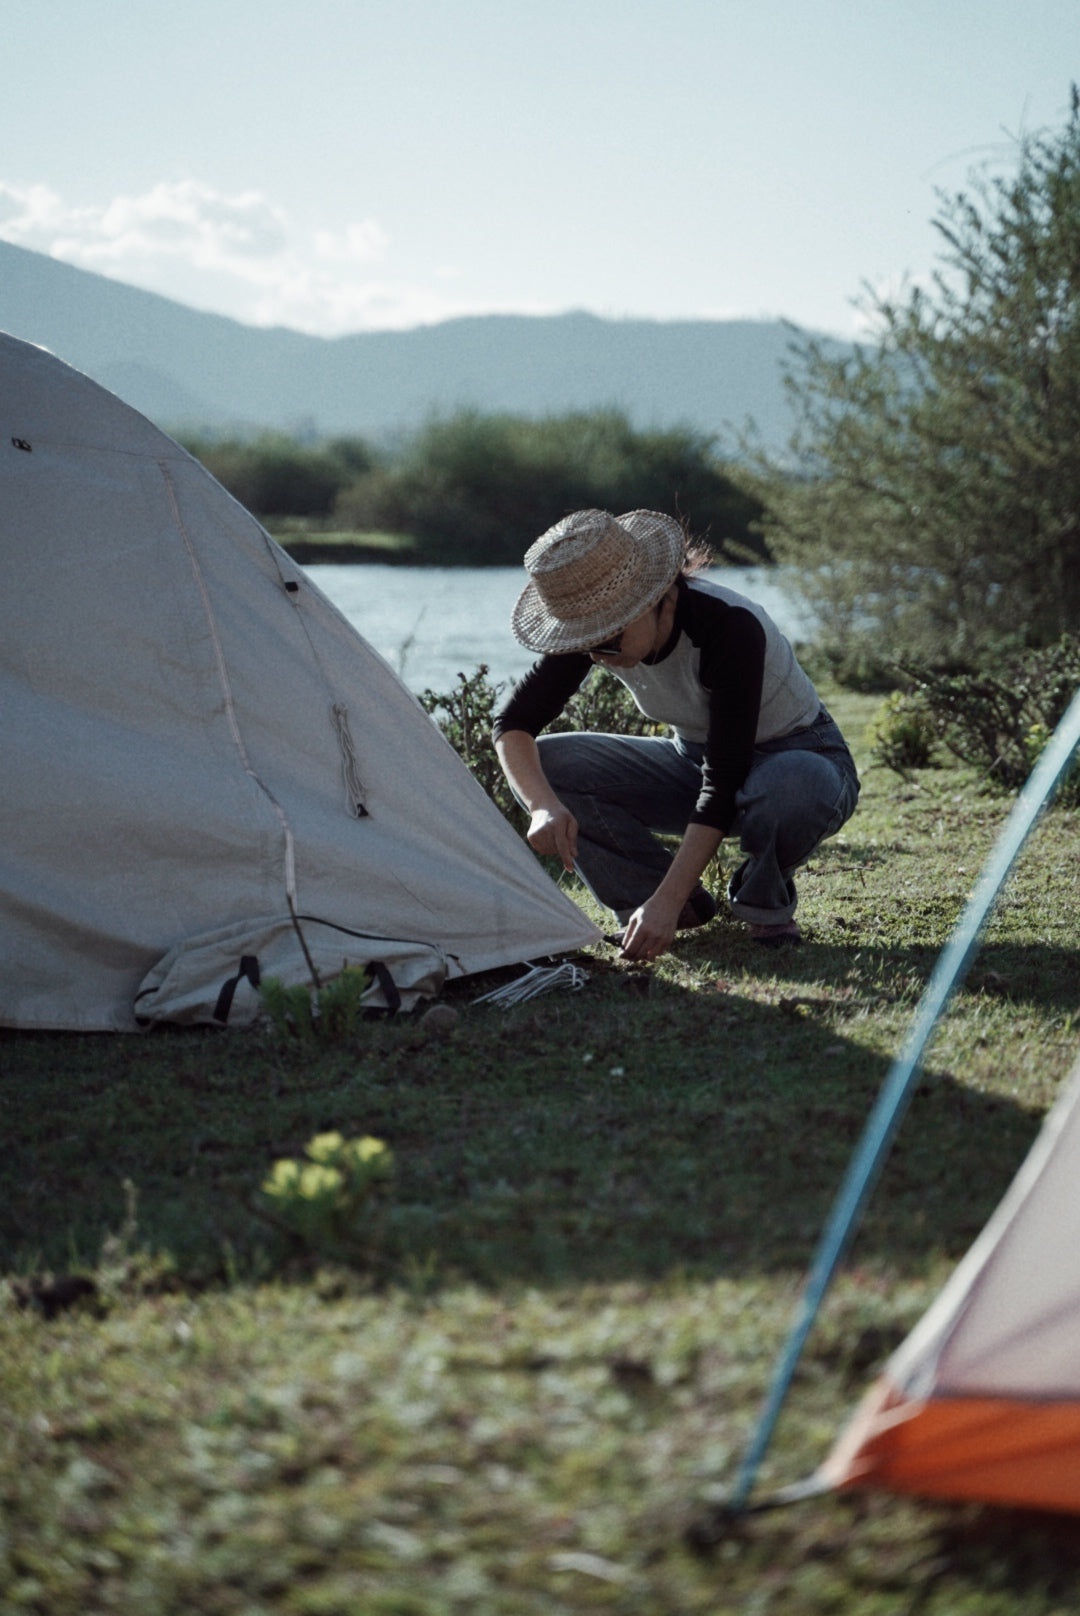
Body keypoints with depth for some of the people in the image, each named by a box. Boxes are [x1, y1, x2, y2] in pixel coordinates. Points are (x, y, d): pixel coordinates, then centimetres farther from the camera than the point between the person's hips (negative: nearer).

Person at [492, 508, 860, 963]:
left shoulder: (729, 627, -34)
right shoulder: (595, 629, -17)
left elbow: (724, 784, -34)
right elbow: (514, 723, -13)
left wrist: (666, 902, -39)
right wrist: (543, 805, -34)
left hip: (803, 758, -5)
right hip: (695, 759, 5)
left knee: (790, 789, -44)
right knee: (541, 766, -16)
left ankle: (765, 908, -8)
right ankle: (688, 904, -3)